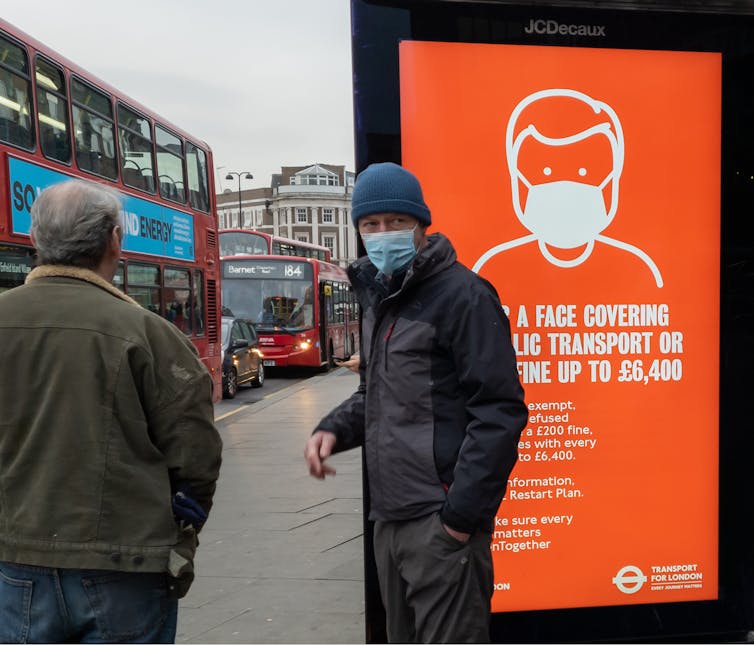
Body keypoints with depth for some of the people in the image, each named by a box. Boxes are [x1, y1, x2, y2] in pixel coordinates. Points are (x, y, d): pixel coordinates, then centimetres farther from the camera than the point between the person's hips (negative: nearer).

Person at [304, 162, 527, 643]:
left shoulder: (461, 294, -12)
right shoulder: (378, 298, 14)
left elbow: (498, 411, -16)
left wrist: (461, 513, -17)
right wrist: (335, 428, 5)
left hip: (440, 522, -8)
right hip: (391, 517, 9)